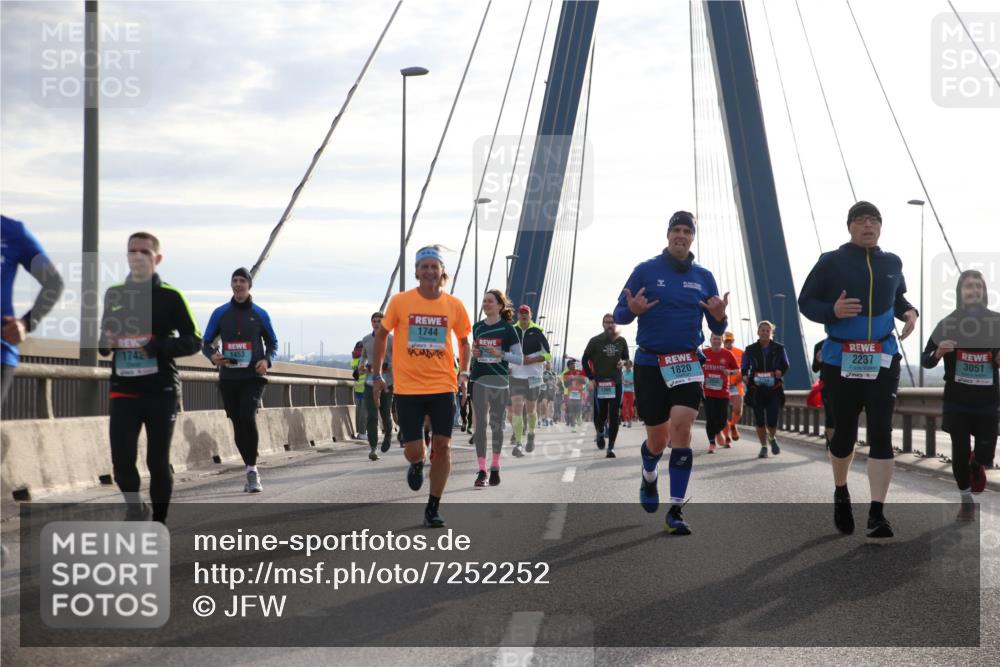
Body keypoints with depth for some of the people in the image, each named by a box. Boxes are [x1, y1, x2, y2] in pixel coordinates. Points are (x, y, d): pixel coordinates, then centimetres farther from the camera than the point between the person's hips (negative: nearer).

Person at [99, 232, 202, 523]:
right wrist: (104, 343, -3)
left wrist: (155, 346, -17)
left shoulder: (170, 297, -1)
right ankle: (135, 509, 24)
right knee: (121, 461, -5)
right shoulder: (113, 294, 10)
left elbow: (194, 341, -3)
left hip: (161, 392, -3)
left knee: (158, 463, 1)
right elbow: (102, 340, 22)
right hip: (123, 391, 3)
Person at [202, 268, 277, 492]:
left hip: (253, 377, -2)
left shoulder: (260, 314, 6)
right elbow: (206, 343, 12)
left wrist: (267, 360, -6)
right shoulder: (220, 313, 8)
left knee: (248, 418, -21)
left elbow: (272, 343, 14)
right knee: (238, 425, 5)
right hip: (228, 378, 2)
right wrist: (213, 356, -10)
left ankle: (252, 471, -14)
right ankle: (252, 472, 19)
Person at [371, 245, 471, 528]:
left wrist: (463, 372, 1)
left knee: (442, 446, -4)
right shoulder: (400, 301, -3)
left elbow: (463, 341, 15)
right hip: (407, 388, -1)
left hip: (443, 387, 1)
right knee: (414, 450, -4)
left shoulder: (454, 305, 1)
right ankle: (417, 464, 35)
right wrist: (377, 375, 6)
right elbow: (382, 335, 9)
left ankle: (433, 509, 10)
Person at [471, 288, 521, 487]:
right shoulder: (477, 327, 9)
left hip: (499, 381, -3)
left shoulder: (507, 328, -3)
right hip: (479, 381, 3)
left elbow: (519, 357, -4)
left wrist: (500, 353, -18)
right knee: (480, 424, -4)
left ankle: (495, 467, 21)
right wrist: (474, 352, 1)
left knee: (496, 424, 8)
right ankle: (482, 470, -5)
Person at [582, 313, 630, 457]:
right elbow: (585, 360, 5)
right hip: (599, 383, -2)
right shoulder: (595, 341, -1)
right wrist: (591, 378, -3)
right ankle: (600, 433, 30)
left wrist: (623, 362, -4)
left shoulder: (621, 341, 7)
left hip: (616, 383, 2)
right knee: (601, 414, -4)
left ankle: (611, 447, 0)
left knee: (614, 416, -3)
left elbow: (626, 357, 20)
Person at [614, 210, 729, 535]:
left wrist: (719, 316, -13)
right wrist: (632, 310, -25)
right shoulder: (646, 270, -1)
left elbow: (716, 329, 10)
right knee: (658, 440, 7)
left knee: (681, 428, -17)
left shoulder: (704, 277, 6)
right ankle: (649, 477, 44)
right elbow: (619, 315, -1)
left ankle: (676, 512, -12)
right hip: (650, 363, -1)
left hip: (687, 363, 1)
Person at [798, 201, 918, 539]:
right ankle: (841, 493, 37)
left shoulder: (892, 263, 7)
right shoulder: (831, 261, -4)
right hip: (841, 361, -2)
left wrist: (909, 311, 2)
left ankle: (877, 514, -11)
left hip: (883, 360, 2)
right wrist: (832, 311, -21)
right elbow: (806, 302, -1)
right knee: (844, 432, 9)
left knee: (881, 433, -10)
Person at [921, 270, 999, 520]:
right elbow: (925, 361, 0)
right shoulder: (948, 324, -3)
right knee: (960, 452, 2)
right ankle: (966, 500, 22)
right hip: (957, 401, -1)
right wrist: (938, 353, -21)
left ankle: (976, 464, 38)